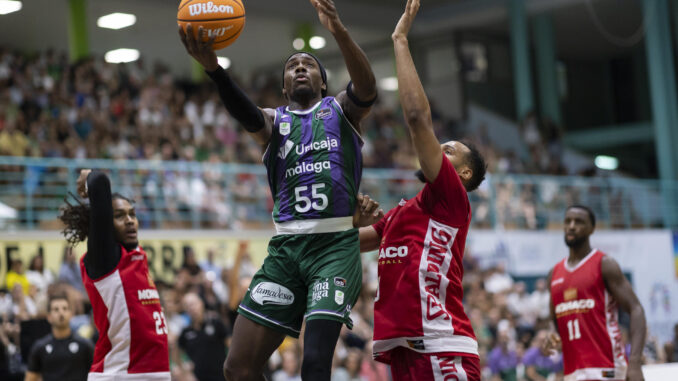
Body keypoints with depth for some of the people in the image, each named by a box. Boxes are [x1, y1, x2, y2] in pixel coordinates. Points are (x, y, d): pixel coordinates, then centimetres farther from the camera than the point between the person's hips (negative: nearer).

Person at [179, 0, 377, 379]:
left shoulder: (341, 109, 12)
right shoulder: (274, 121, 16)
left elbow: (367, 89, -13)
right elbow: (247, 114, -9)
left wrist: (339, 31, -32)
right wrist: (213, 67, -31)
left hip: (336, 244, -3)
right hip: (286, 246, 3)